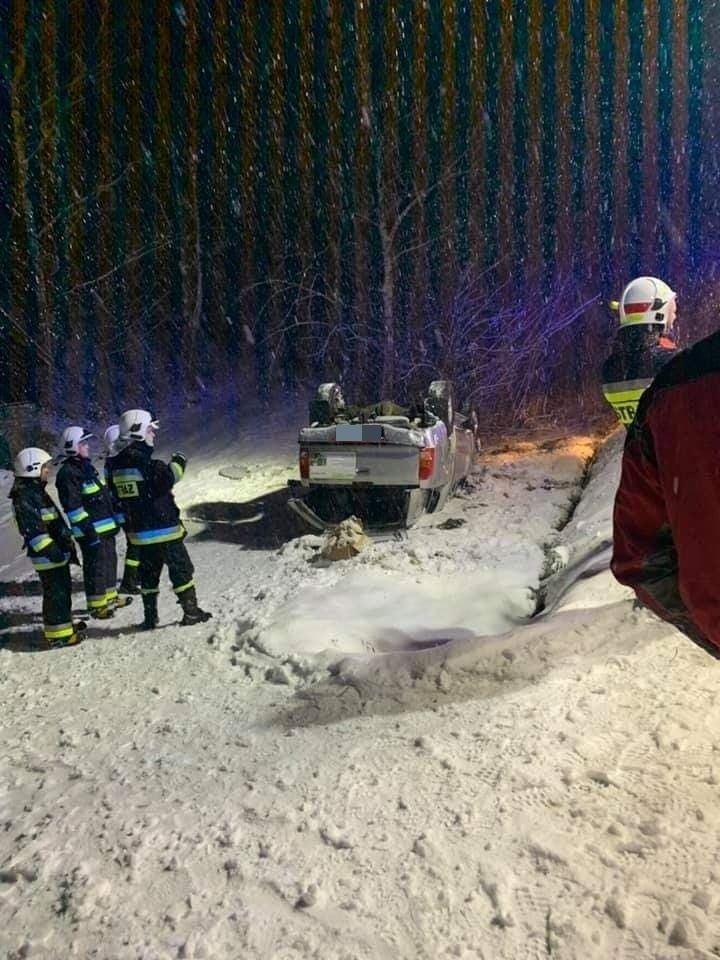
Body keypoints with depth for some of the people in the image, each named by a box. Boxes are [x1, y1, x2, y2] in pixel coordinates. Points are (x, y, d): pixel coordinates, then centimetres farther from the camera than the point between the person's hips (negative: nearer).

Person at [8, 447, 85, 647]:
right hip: (47, 557, -10)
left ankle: (64, 624, 31)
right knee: (55, 593, -5)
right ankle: (58, 634, 2)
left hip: (59, 553, 10)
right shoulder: (24, 497, -16)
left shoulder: (38, 491, 16)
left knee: (64, 589, 18)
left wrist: (68, 544, 25)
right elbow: (33, 529, -23)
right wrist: (50, 551, -25)